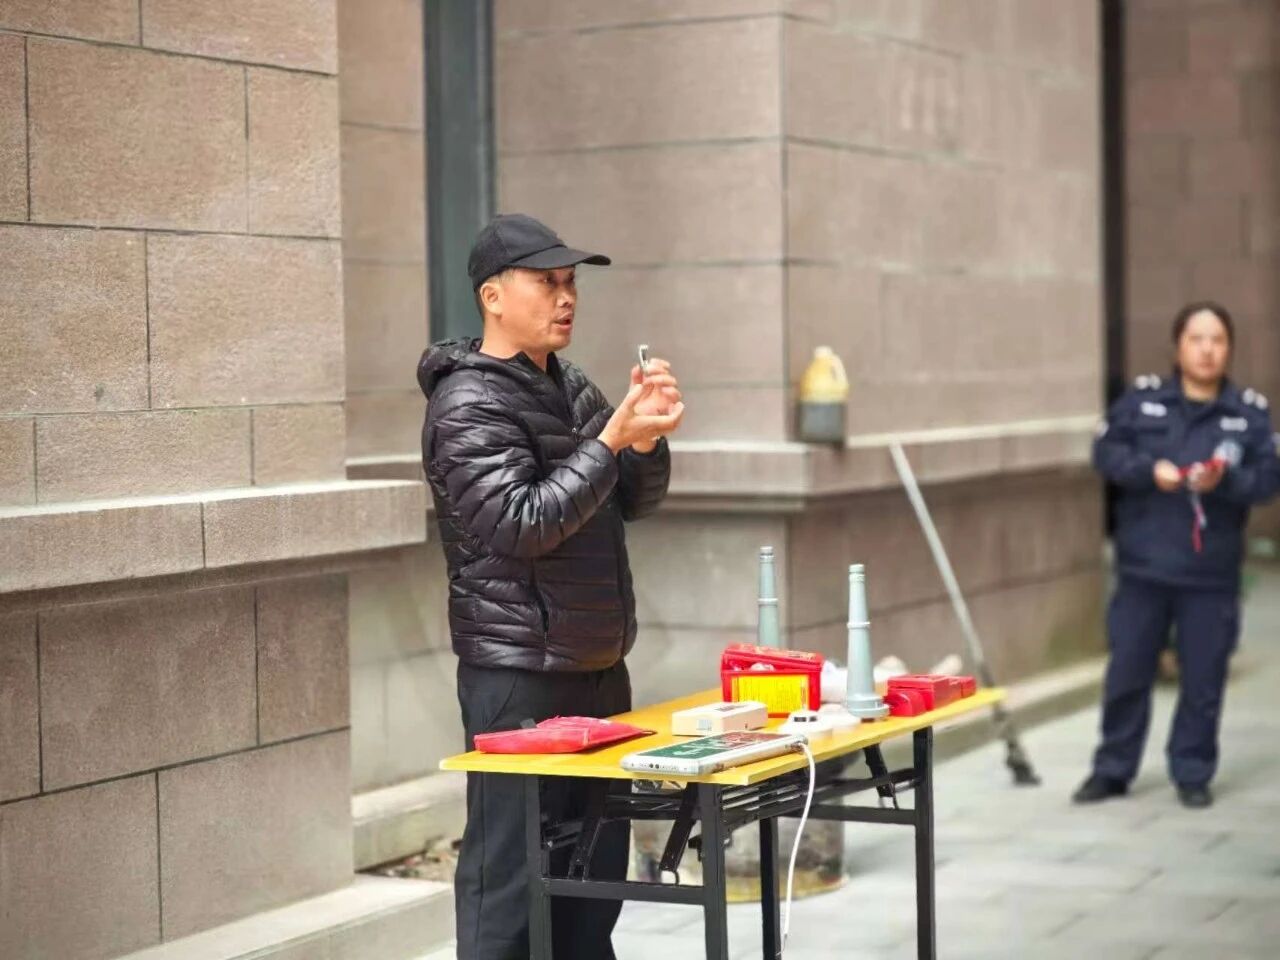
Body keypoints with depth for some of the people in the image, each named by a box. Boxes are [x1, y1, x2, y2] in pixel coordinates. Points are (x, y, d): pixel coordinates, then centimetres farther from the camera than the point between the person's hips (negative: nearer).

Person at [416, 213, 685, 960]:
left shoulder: (571, 387, 13)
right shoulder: (469, 404, -11)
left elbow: (636, 501, 13)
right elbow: (522, 523, -20)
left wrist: (648, 438, -6)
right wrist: (612, 439, -21)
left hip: (599, 668, 8)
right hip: (519, 675, -8)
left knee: (596, 863, 12)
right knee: (510, 874, -4)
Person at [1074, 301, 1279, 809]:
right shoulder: (1142, 397, 0)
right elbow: (1105, 451, -2)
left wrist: (1224, 480, -22)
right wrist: (1149, 469, -19)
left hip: (1212, 575, 0)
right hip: (1143, 567, 0)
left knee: (1203, 681, 6)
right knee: (1126, 673, 9)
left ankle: (1192, 774, 22)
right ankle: (1112, 769, 23)